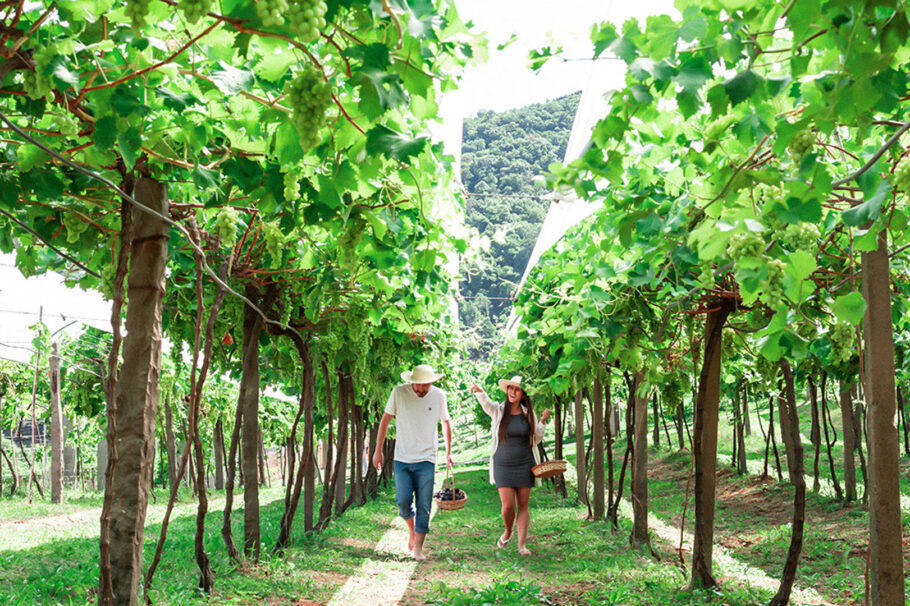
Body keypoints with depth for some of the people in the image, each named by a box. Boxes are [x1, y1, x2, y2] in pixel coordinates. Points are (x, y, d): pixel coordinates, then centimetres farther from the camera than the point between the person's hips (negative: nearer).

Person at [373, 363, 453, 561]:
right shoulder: (399, 392, -5)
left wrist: (448, 452, 16)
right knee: (403, 501, -5)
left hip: (426, 460, 0)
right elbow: (385, 420, 3)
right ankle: (412, 531, 24)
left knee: (423, 506, -3)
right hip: (402, 459, 0)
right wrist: (378, 450, 2)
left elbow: (445, 423, 14)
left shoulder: (438, 396, -1)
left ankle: (418, 548, 5)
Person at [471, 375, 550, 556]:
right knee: (508, 505, -7)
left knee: (523, 505, 2)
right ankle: (507, 532, 23)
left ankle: (522, 545, 9)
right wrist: (479, 392, -49)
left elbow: (536, 440, 9)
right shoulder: (498, 410, -2)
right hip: (503, 465, -1)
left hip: (524, 464, 1)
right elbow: (487, 403, -27)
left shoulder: (528, 413, 3)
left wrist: (542, 421, -5)